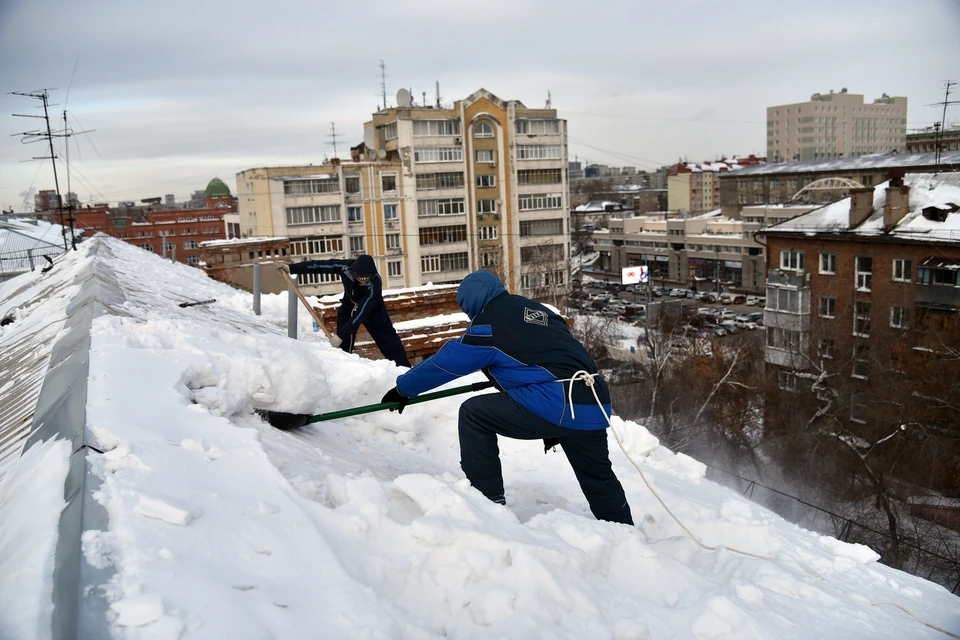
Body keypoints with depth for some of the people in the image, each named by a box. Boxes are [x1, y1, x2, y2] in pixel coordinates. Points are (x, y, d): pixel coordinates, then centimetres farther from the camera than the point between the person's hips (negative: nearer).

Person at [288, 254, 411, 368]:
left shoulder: (375, 284, -40)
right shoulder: (346, 267, -32)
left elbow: (361, 313, -40)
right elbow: (321, 265, -21)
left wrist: (341, 335, -41)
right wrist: (292, 268, -20)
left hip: (372, 310, -3)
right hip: (349, 306, 3)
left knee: (388, 339, -7)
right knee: (343, 343, -8)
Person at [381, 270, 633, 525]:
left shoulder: (489, 321, 1)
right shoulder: (537, 310, 24)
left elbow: (446, 362, 6)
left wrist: (404, 388, 20)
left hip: (555, 404, -8)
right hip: (594, 407, 8)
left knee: (473, 414, 5)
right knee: (599, 478, 27)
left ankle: (487, 499, 8)